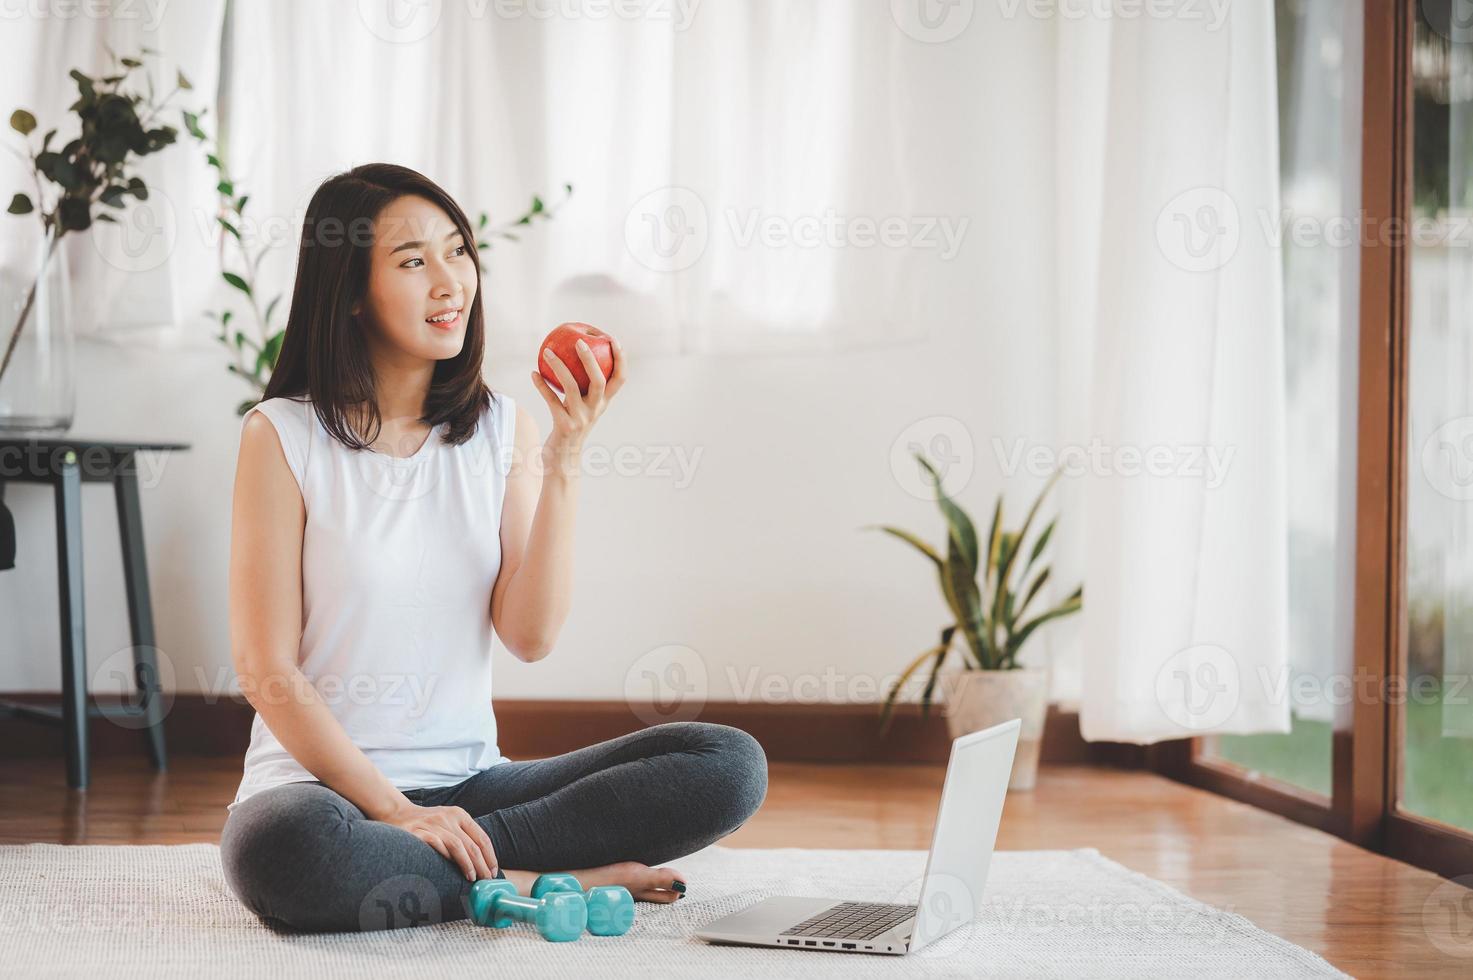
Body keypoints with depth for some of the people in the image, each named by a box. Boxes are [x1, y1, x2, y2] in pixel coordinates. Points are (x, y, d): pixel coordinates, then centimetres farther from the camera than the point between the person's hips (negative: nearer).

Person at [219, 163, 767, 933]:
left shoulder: (502, 428, 8)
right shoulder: (283, 437, -4)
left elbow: (531, 636, -3)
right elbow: (266, 669, -9)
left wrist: (564, 460, -12)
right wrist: (398, 812, -17)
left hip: (468, 781, 4)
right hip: (324, 782, -4)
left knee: (729, 765, -15)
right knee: (287, 850, -41)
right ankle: (525, 885, -16)